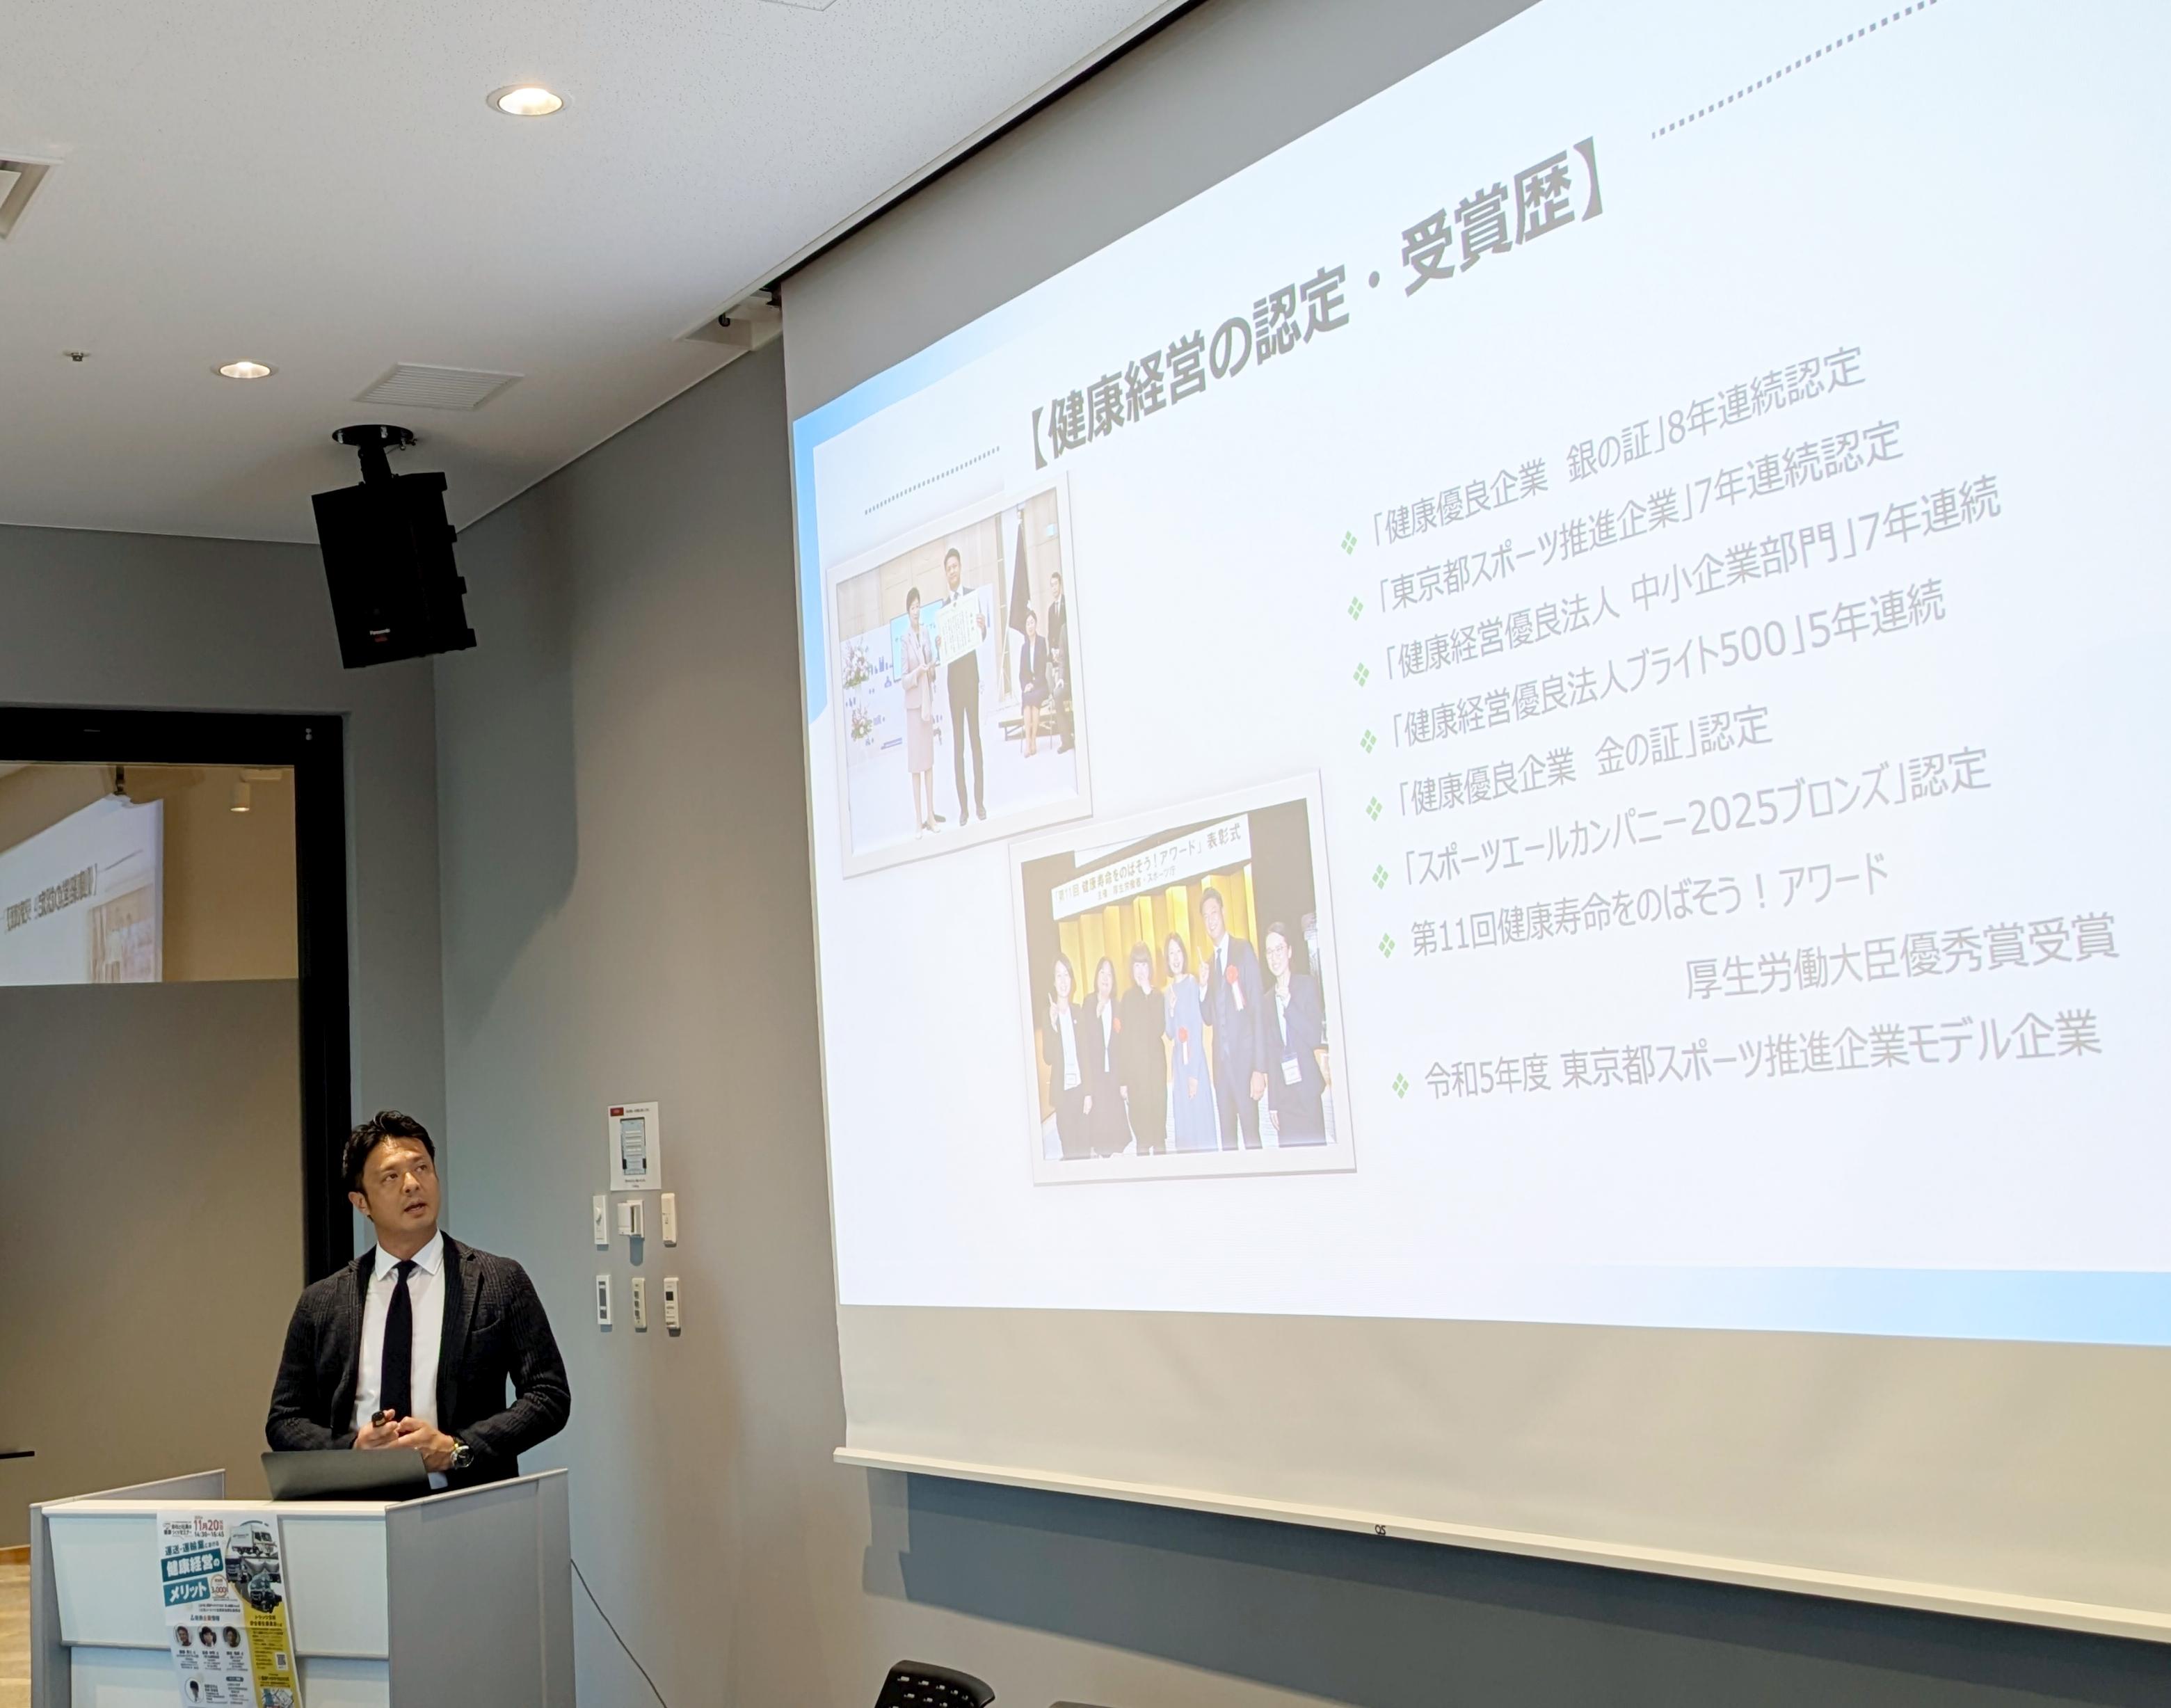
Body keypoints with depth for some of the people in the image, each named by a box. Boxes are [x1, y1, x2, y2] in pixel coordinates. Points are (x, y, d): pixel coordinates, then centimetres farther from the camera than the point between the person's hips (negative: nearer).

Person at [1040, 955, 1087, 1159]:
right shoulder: (1048, 1014, -4)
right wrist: (1052, 1025, -23)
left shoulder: (1078, 1011, 6)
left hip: (1080, 1085, 3)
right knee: (1068, 1143, -1)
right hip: (1062, 1088, -3)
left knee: (1084, 1142, 9)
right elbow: (1048, 1057, -10)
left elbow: (1085, 1053, 9)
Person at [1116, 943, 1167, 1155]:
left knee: (1158, 1107, -1)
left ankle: (1159, 1149, 6)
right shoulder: (1128, 997, 4)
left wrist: (1148, 994, -14)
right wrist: (1122, 1078, 1)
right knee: (1139, 1110, 0)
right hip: (1134, 1064, 1)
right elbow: (1122, 1037, 4)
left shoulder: (1157, 995, 3)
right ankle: (1143, 1148, 7)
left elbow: (1159, 1028, -10)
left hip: (1155, 1061, -1)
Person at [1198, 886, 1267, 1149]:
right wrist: (1203, 988, -4)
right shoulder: (1211, 962, 17)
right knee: (1227, 1135, 7)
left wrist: (1260, 1068, -14)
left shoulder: (1244, 950, -4)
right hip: (1221, 1058, 6)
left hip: (1244, 1056, -6)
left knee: (1251, 1133, -7)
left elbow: (1257, 1010, -8)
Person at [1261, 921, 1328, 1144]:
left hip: (1307, 1088, -4)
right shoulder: (1268, 1000, 12)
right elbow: (1271, 1052, 13)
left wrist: (1289, 1002, -15)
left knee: (1313, 1144, -4)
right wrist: (1273, 1102, 9)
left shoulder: (1308, 985, -1)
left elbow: (1316, 1037, -8)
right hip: (1283, 1092, 4)